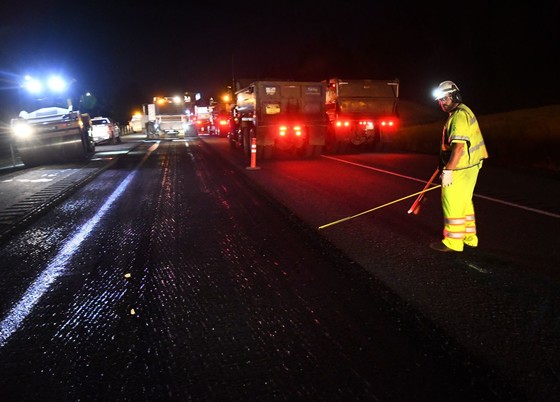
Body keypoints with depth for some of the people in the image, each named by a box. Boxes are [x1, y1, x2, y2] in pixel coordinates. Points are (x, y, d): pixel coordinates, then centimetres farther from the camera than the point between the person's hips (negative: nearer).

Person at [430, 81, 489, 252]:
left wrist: (448, 170, -26)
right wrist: (446, 166, 25)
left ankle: (453, 242, 7)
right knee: (464, 203, 18)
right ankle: (469, 238, 29)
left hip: (461, 169, -10)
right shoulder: (462, 112, 16)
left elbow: (459, 146, -26)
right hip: (469, 167, 10)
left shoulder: (459, 115, -18)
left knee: (452, 204, -3)